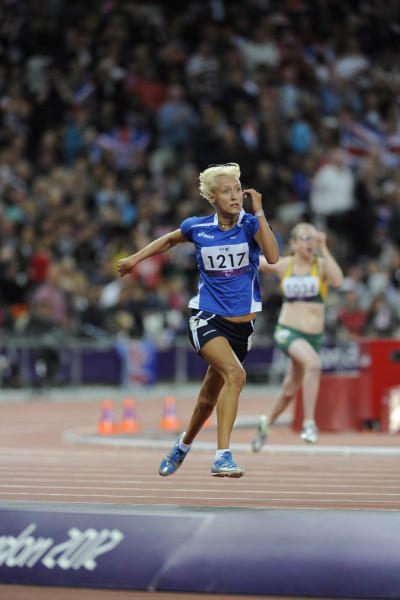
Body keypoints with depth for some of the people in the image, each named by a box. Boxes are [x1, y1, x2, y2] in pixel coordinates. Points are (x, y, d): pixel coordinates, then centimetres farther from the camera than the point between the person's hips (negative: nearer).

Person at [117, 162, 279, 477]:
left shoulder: (251, 224, -7)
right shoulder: (198, 227, -3)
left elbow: (273, 256, -26)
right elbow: (170, 240, 20)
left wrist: (259, 213, -26)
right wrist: (136, 258, 17)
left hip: (241, 324, 2)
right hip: (206, 318, -2)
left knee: (208, 401, 14)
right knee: (235, 374, -29)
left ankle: (184, 445, 44)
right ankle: (222, 457, -32)